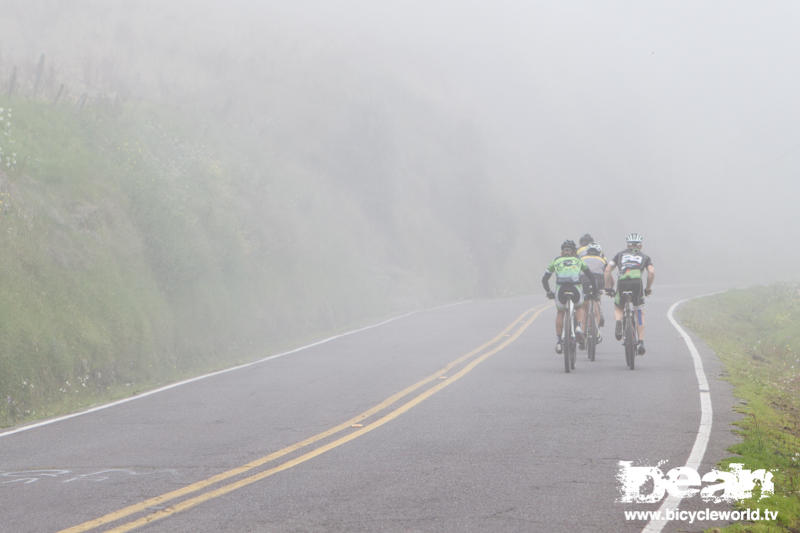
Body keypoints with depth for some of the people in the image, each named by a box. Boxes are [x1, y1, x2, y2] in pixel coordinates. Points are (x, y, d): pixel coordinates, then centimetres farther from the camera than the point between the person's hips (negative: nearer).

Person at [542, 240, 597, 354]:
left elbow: (544, 279, 24)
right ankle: (579, 327, 2)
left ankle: (558, 341, 20)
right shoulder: (578, 260, 24)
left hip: (560, 289, 0)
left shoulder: (556, 261, 23)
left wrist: (548, 292, 36)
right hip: (575, 288, 0)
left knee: (560, 312, 26)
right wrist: (594, 289, 40)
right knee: (579, 308, 30)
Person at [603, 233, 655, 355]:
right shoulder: (644, 257, 23)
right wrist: (648, 288, 16)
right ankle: (641, 342, 9)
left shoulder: (620, 255, 26)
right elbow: (652, 272, 4)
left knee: (618, 307, 27)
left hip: (622, 283, 1)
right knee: (640, 313, 18)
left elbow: (608, 270, 15)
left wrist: (608, 287, 21)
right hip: (637, 283, -1)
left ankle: (618, 322, -6)